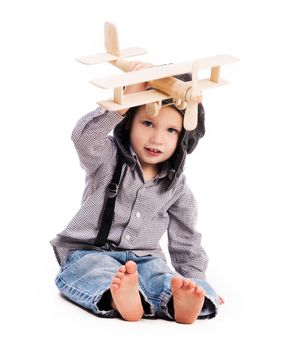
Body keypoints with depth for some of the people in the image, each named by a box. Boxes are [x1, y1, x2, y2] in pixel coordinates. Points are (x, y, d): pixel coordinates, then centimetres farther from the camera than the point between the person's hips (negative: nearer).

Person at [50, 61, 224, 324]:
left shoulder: (176, 186, 6)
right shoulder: (108, 158, -6)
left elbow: (185, 239, 13)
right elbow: (84, 138, -30)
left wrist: (195, 282, 3)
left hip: (143, 259, 2)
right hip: (90, 252, -2)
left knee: (160, 275, -31)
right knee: (97, 271, -36)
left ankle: (177, 302, -62)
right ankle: (119, 298, -66)